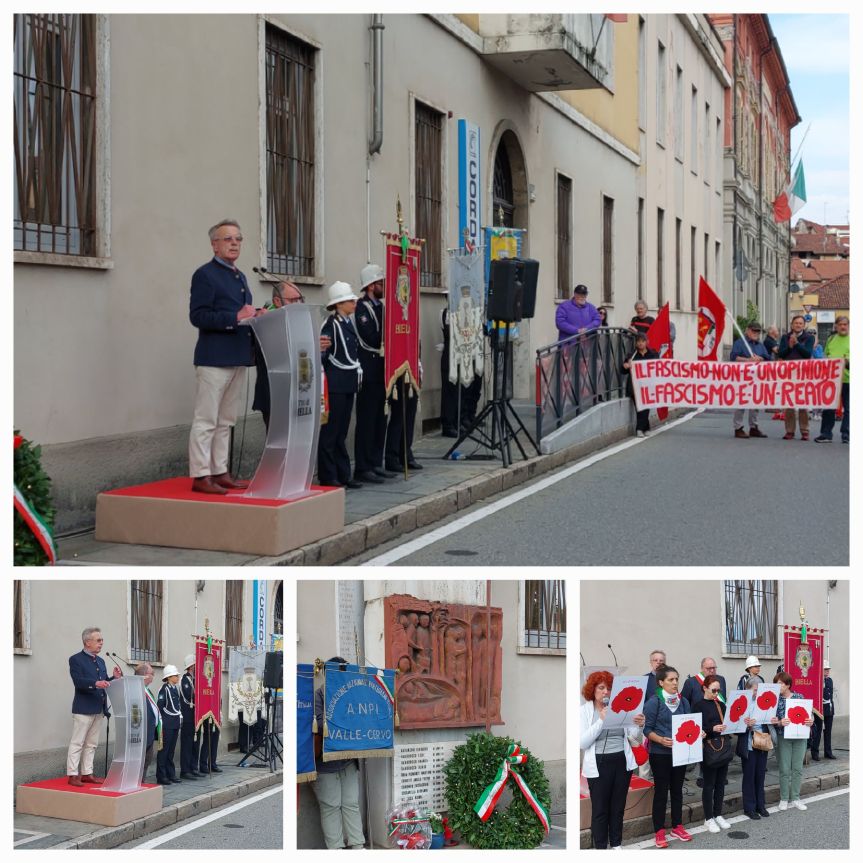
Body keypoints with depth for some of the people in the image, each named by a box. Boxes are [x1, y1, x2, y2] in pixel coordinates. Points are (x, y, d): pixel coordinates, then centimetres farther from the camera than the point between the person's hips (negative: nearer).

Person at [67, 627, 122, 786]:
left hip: (98, 709, 8)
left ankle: (87, 773, 17)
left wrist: (115, 678, -2)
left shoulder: (101, 661, 17)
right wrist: (95, 683, -33)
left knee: (91, 744, 11)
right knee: (77, 743, -3)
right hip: (83, 709, -8)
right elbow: (78, 681, -19)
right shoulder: (76, 660, -6)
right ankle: (73, 775, 0)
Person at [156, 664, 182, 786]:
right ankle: (161, 776, 2)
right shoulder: (164, 689, -12)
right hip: (167, 725, -8)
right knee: (164, 750, -2)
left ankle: (171, 774, 18)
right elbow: (159, 706, -15)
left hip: (175, 724, 8)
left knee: (171, 750, 13)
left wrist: (180, 717, 12)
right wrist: (161, 723, -16)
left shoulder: (176, 689, 12)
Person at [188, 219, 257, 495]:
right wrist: (235, 317, -21)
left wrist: (256, 317, 4)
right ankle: (200, 476, -3)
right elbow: (198, 316, -15)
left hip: (237, 358, 8)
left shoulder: (240, 277, 19)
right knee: (206, 420, -5)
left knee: (226, 421, 12)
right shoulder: (205, 275, -7)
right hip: (214, 357, -8)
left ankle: (220, 473, 18)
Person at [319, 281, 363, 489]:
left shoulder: (348, 323, 14)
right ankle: (328, 477, 2)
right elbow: (321, 353, -17)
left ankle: (343, 475, 17)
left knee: (341, 433, 12)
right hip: (335, 385, -8)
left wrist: (358, 371, 14)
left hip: (348, 385, 9)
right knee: (330, 432, -2)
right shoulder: (331, 325, -12)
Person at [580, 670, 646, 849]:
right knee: (600, 809, 2)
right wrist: (601, 721, -18)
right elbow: (582, 743, -12)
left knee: (618, 807, 12)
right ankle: (600, 847, 11)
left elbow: (634, 738, 5)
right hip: (599, 765, -3)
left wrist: (639, 726, -17)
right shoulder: (584, 710, -2)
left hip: (622, 762, 3)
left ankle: (616, 845, 23)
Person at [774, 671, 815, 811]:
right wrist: (779, 723, -25)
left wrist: (810, 722, -12)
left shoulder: (799, 697, 2)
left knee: (798, 768, 6)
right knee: (784, 769, 1)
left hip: (800, 737, 2)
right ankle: (784, 799, 12)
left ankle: (795, 798, 17)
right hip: (783, 738, -2)